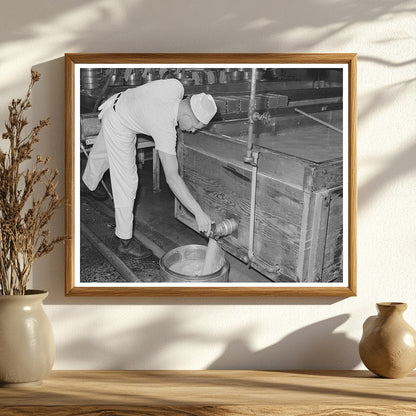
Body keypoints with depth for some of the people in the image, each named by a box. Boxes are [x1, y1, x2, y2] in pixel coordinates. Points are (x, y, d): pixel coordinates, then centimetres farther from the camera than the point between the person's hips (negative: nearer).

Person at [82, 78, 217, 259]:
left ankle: (89, 183, 65)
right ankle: (125, 241, 4)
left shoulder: (177, 86, -24)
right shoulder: (165, 128, -40)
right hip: (118, 127, -9)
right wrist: (199, 212, -43)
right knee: (126, 181, -6)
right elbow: (172, 177, -42)